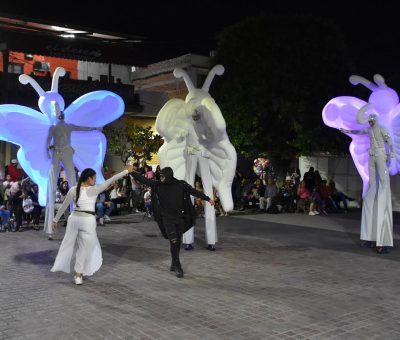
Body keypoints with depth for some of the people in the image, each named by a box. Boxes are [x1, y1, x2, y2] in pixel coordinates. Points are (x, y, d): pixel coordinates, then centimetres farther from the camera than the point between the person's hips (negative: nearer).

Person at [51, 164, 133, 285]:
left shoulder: (73, 189, 4)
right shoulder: (94, 189, -7)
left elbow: (64, 206, 9)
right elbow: (110, 180, -7)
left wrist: (56, 219, 19)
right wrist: (126, 171, -3)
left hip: (74, 218, 4)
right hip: (88, 220, -3)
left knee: (68, 244, 15)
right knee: (84, 247, 9)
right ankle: (79, 274, 13)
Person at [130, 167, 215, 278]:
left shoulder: (181, 185, -5)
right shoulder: (157, 185, -4)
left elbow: (194, 192, -2)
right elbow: (143, 179, -2)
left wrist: (208, 199, -3)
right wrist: (131, 172, -6)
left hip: (179, 218, 1)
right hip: (167, 218, -1)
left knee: (177, 243, 9)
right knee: (173, 242, -8)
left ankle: (174, 264, 27)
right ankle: (177, 267, 0)